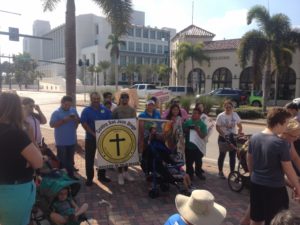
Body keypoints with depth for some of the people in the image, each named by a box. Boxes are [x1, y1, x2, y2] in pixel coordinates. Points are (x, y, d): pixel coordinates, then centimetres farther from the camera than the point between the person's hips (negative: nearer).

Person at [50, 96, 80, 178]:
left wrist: (76, 119, -13)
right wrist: (64, 120, -25)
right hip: (61, 141, -4)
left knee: (70, 159, 16)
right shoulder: (56, 113, -10)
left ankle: (71, 175, 28)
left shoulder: (73, 110, 4)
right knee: (62, 160, 5)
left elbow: (79, 121, 10)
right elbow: (52, 124, -19)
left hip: (72, 140, 5)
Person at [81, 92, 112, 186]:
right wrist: (93, 134, -19)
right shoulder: (86, 110, -5)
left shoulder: (105, 110, 3)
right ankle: (89, 178, 15)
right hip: (91, 138, -3)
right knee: (90, 158, 3)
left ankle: (102, 176, 27)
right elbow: (84, 124, -12)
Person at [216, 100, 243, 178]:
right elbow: (217, 127, -12)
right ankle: (220, 172, 23)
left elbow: (239, 125, 11)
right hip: (223, 138, -3)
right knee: (222, 155, 9)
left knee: (233, 156, 8)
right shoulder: (221, 116, -9)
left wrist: (240, 132, -7)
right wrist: (224, 135, -23)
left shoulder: (235, 115, 1)